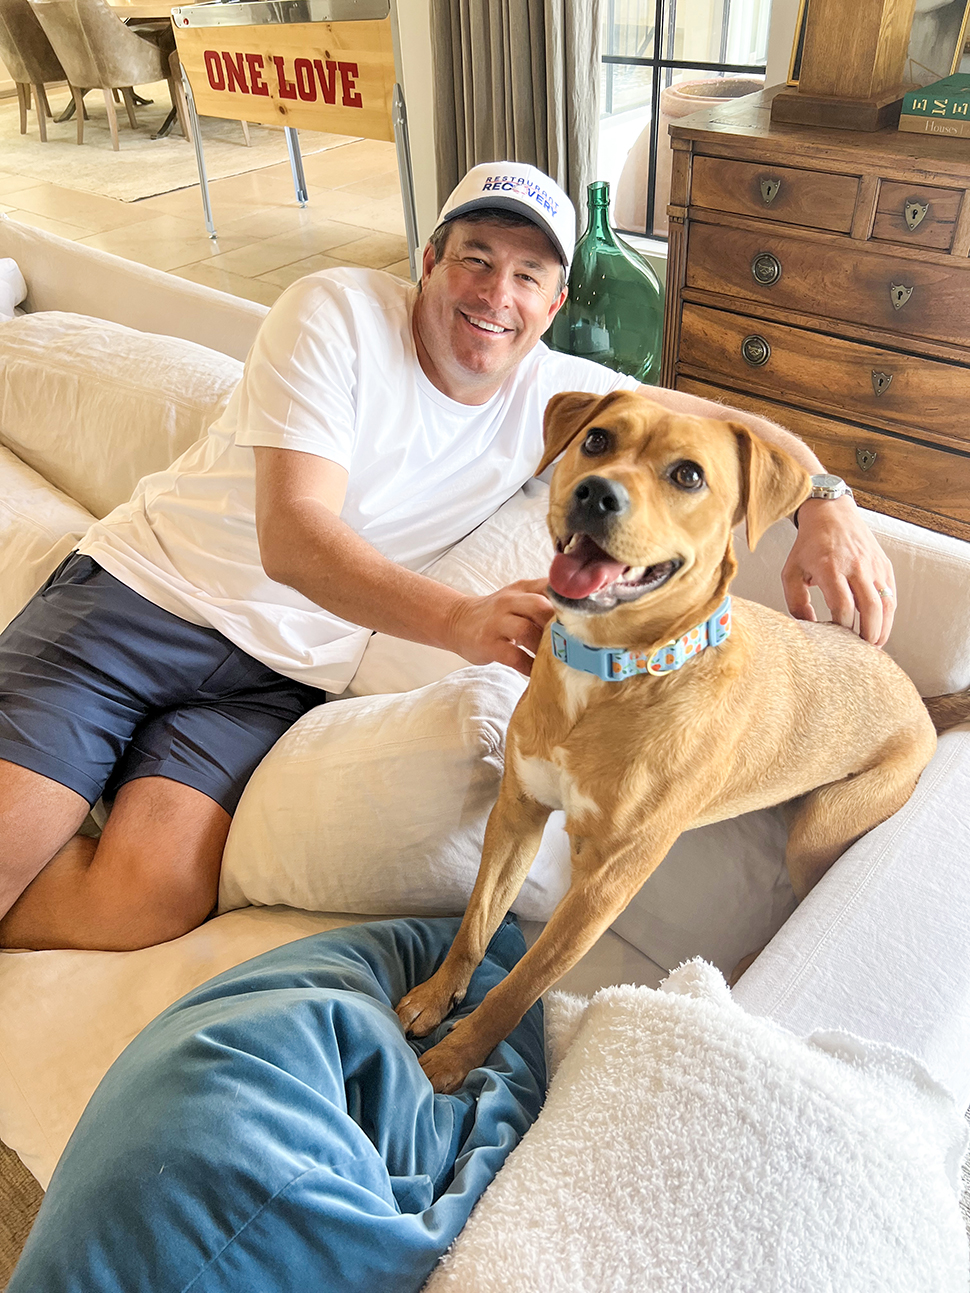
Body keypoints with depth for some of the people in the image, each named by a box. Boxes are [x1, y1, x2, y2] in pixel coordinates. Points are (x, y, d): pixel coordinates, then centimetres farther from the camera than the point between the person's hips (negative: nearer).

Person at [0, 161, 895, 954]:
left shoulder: (554, 393, 1)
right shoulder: (339, 312, -11)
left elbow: (732, 426, 5)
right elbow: (291, 536, -22)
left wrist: (828, 505, -17)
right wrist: (462, 620, -38)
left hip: (277, 671, 2)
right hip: (142, 586, -1)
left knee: (155, 897, -20)